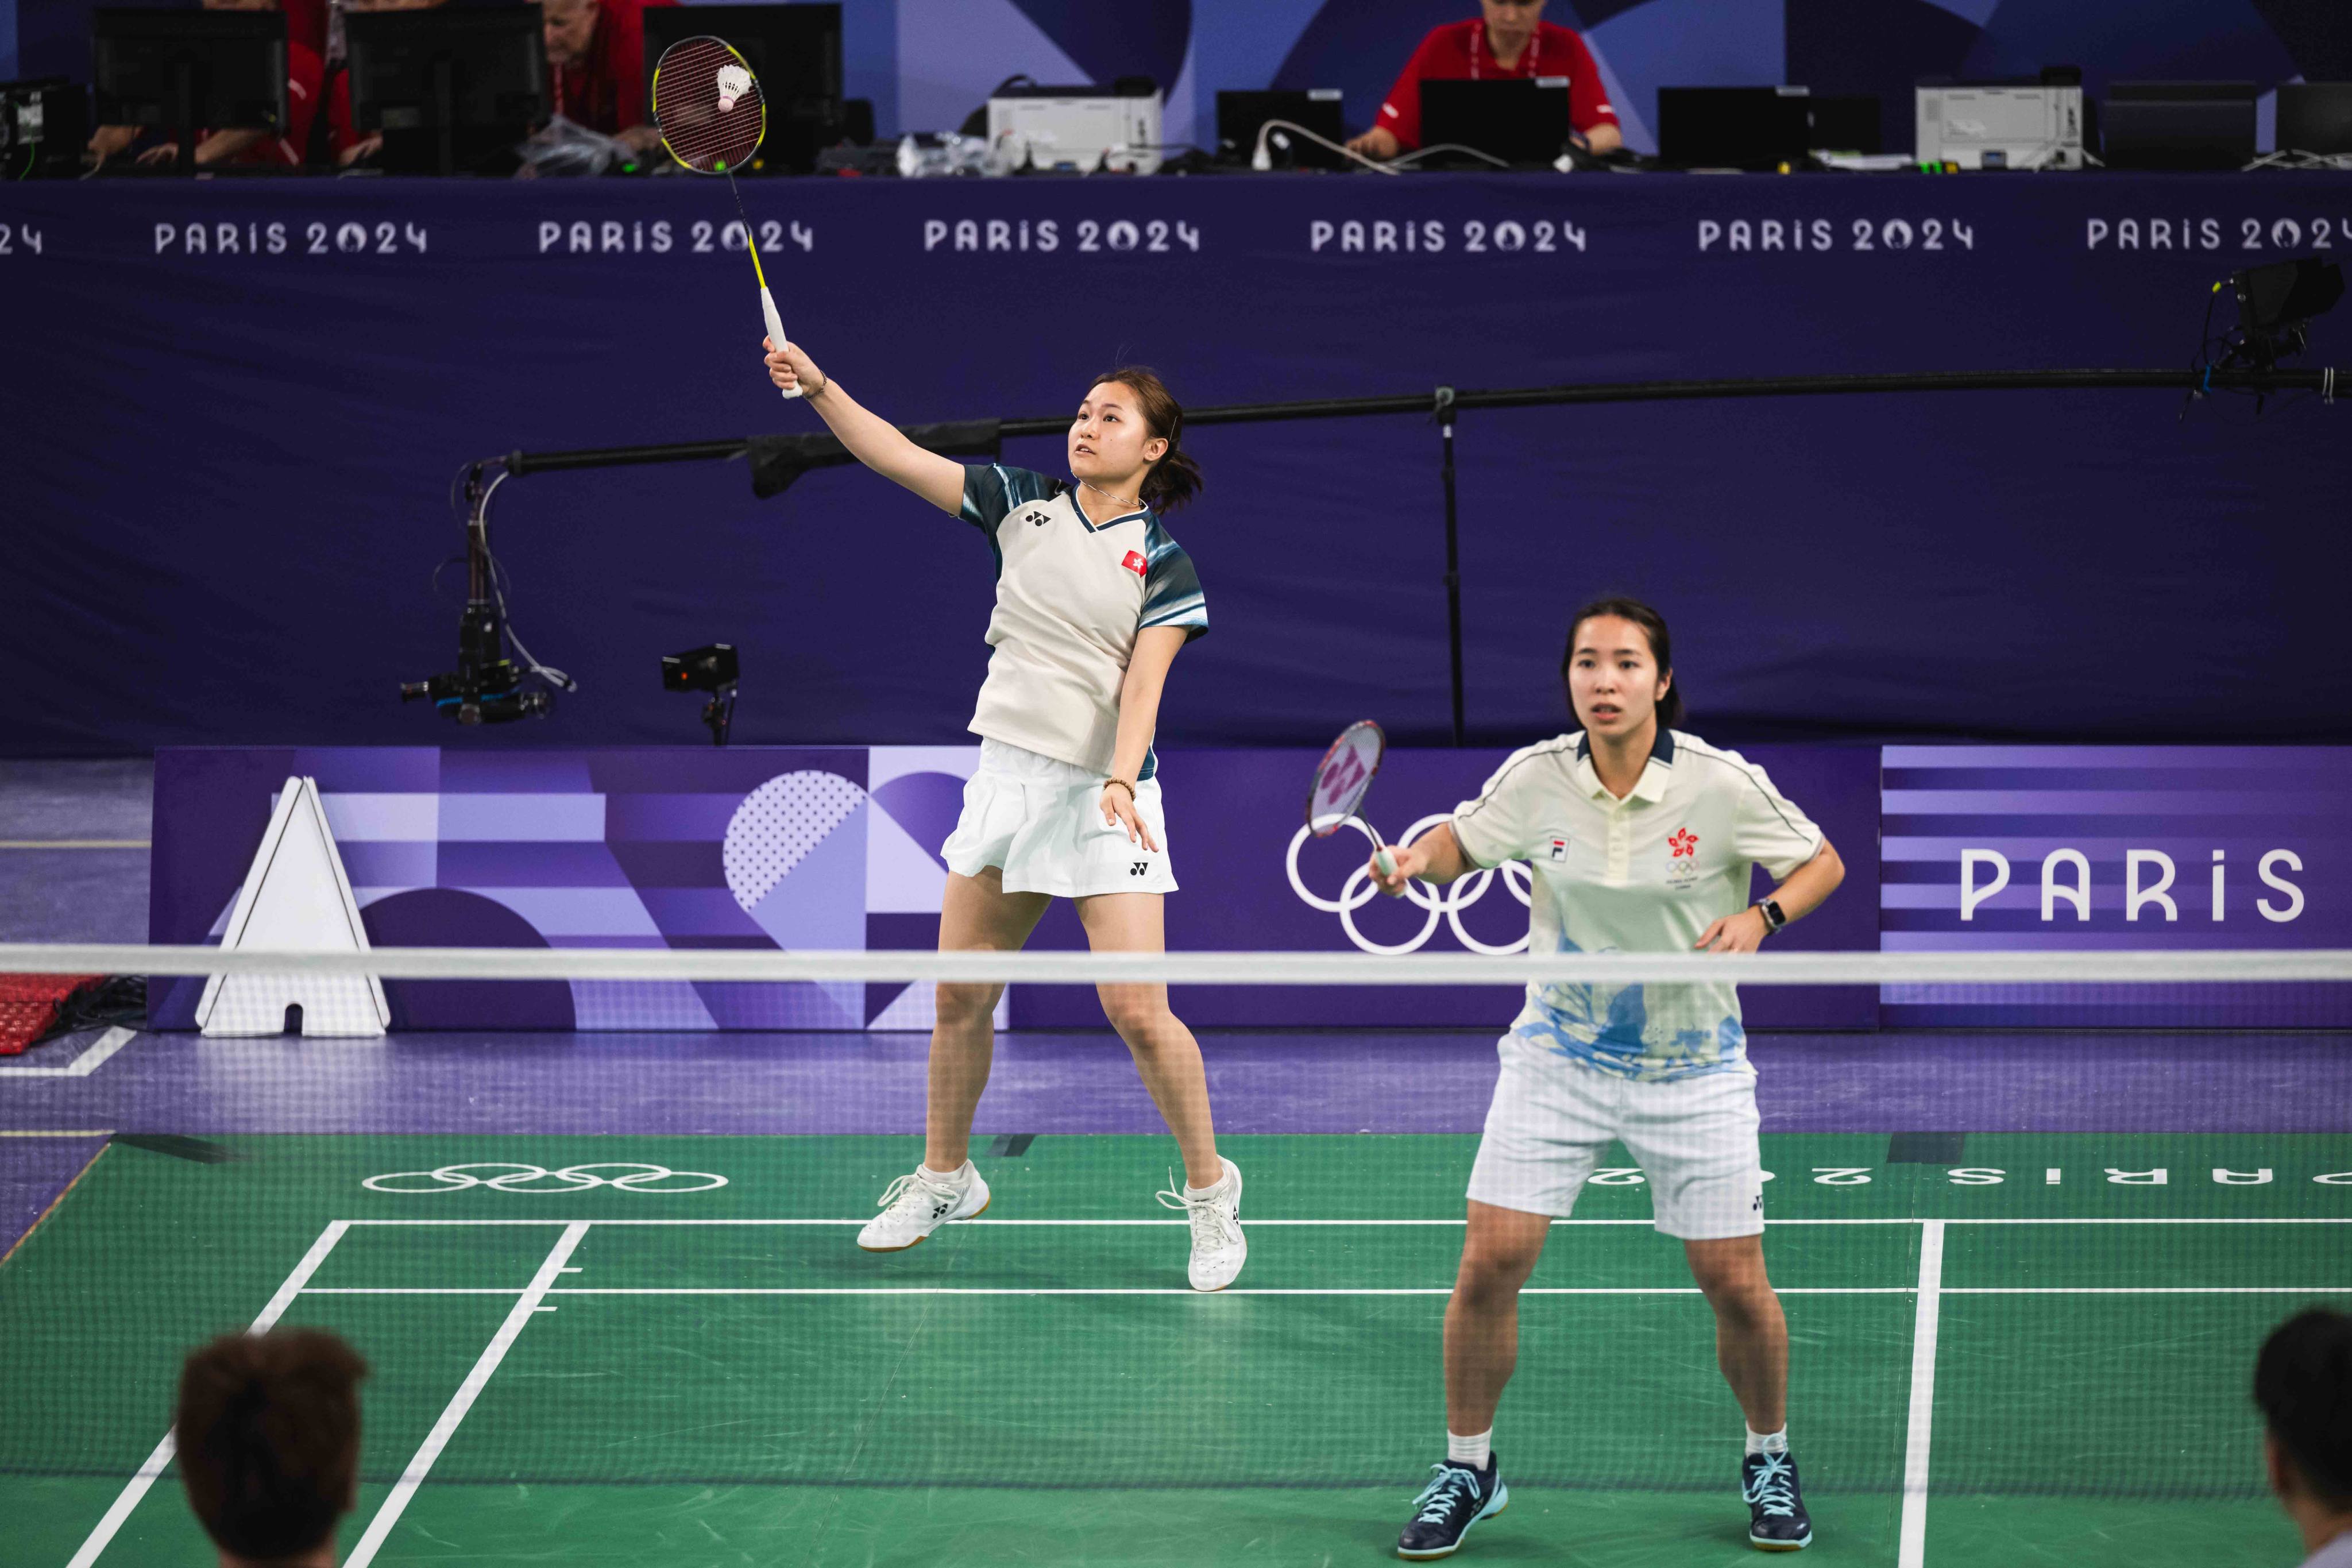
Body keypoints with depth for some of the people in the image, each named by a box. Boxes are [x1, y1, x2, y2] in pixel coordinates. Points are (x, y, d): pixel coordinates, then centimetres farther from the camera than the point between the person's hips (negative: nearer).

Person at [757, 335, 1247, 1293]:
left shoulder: (1163, 565, -3)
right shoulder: (1025, 506, 8)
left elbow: (1142, 682, -13)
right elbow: (901, 459, 5)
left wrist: (1120, 781, -28)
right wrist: (819, 388, -8)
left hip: (1102, 792, -5)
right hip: (1007, 774, 5)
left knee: (1137, 1012, -11)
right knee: (960, 999, 9)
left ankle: (1209, 1193, 5)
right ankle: (944, 1179, 28)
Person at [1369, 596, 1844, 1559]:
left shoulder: (1722, 785, -16)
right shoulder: (1537, 778, -10)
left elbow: (1823, 863, -4)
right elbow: (1463, 844, 7)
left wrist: (1760, 917, -24)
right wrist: (1419, 858, -16)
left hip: (1692, 1067, -1)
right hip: (1559, 1057, 1)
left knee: (1735, 1285, -1)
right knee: (1490, 1266, -6)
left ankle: (1768, 1459, 26)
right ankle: (1466, 1468, 14)